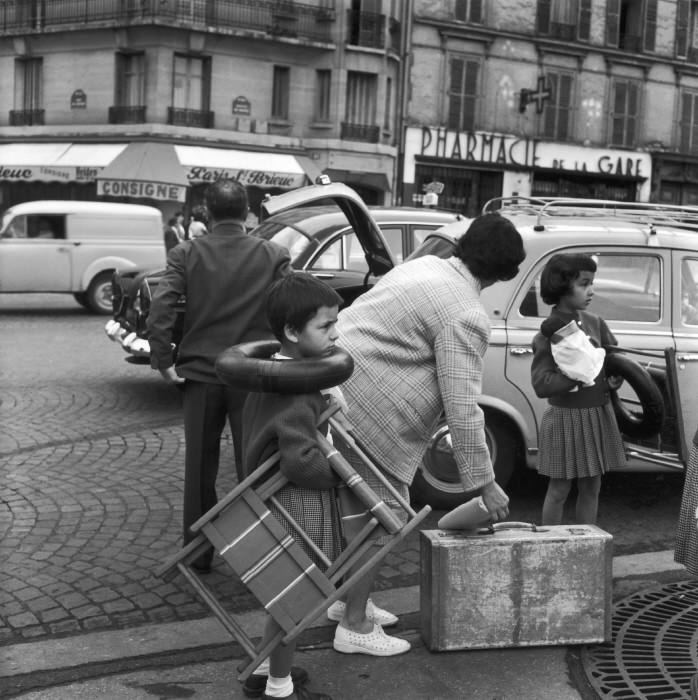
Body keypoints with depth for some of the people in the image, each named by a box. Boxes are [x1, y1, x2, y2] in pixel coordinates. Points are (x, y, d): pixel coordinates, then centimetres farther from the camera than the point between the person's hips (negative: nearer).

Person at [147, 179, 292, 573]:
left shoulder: (186, 255, -2)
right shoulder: (274, 255, -2)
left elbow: (161, 309, -13)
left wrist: (164, 361, -6)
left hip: (199, 373, 1)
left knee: (200, 468, 12)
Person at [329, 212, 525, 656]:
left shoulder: (428, 266, 11)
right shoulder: (465, 316, -17)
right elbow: (463, 408, -19)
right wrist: (484, 484, -13)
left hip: (333, 383, 10)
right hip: (362, 406, -10)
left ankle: (348, 599, 35)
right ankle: (354, 627, 9)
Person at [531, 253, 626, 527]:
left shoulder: (595, 322, 2)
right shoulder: (547, 334, -15)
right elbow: (541, 385, -22)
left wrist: (616, 377, -7)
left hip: (599, 414, 6)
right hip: (566, 416, -6)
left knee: (591, 488, 13)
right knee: (559, 489, 4)